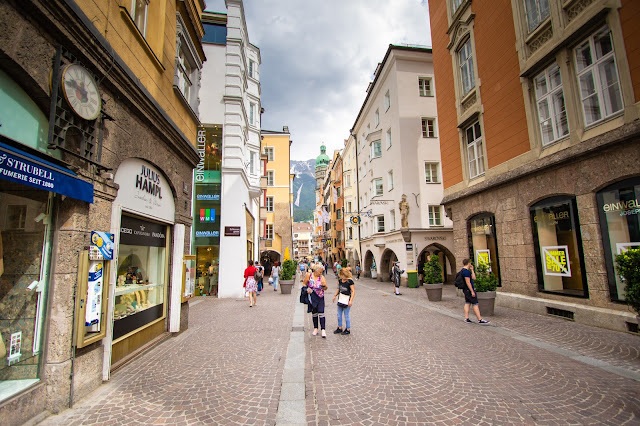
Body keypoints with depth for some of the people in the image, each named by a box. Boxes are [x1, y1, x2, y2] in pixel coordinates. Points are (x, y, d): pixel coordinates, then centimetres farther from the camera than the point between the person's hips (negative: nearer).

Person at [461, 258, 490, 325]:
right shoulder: (466, 271, -19)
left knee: (467, 303, 10)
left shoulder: (463, 270, 14)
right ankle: (480, 320, -2)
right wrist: (472, 291, -20)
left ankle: (466, 319, 12)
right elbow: (468, 282, -22)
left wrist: (472, 270, 12)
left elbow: (473, 278, 15)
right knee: (475, 304, -5)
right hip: (469, 289, -10)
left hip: (466, 290, 10)